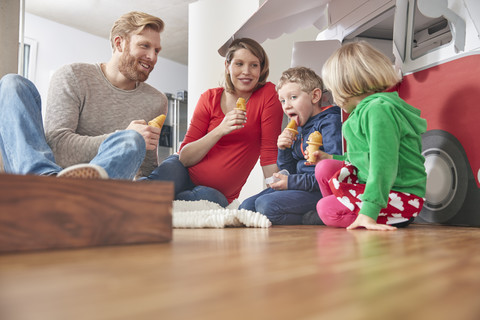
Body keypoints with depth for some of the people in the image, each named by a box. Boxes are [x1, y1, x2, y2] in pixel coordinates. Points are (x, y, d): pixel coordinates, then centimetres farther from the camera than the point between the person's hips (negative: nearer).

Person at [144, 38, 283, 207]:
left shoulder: (268, 94, -5)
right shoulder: (210, 98, 0)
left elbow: (269, 152, -4)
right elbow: (184, 157, -7)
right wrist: (220, 131, -21)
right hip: (185, 176, 0)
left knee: (210, 198, -36)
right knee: (169, 170, -36)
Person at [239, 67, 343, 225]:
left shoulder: (330, 122, -9)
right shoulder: (298, 129, 16)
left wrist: (293, 182, -17)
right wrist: (284, 150, 0)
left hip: (322, 192, -8)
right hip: (299, 188, 9)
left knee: (266, 204, -26)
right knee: (247, 206, -3)